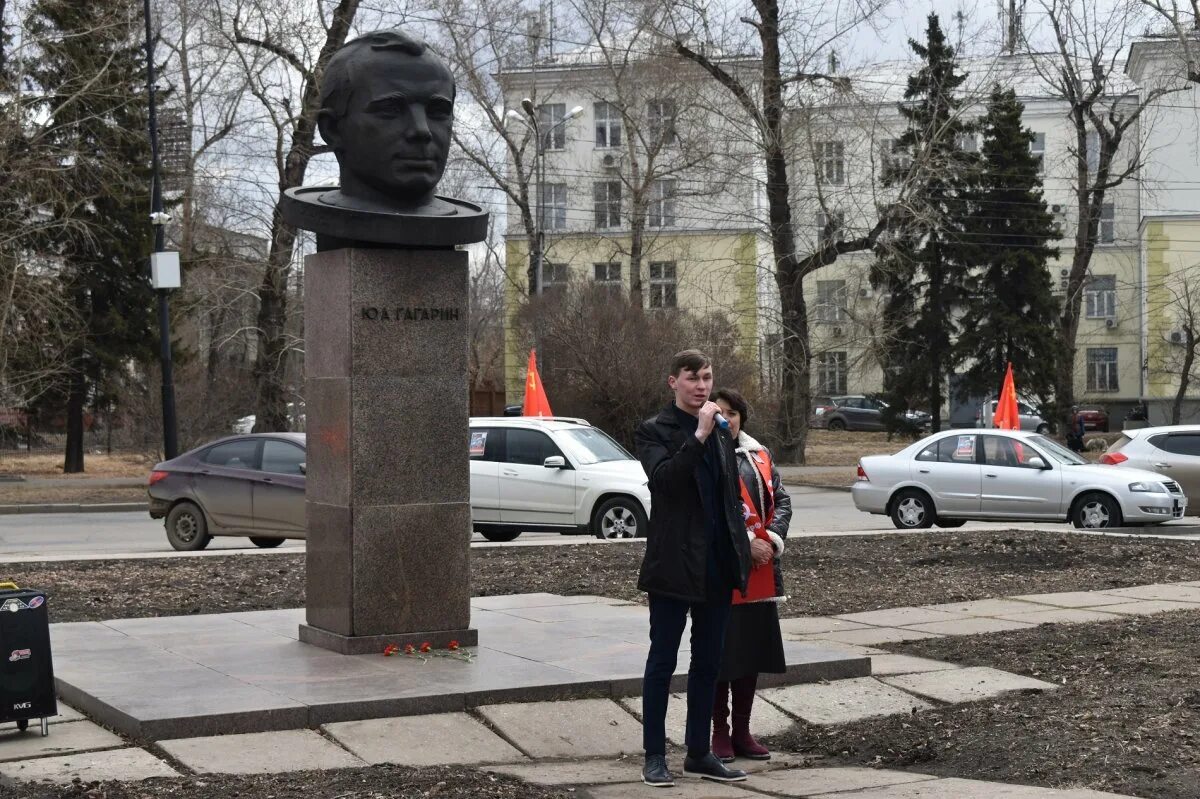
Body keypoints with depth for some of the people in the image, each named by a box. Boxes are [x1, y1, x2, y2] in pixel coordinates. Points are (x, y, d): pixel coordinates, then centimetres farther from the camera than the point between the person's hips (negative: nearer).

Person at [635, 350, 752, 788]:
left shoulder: (721, 432, 13)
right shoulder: (654, 431, -5)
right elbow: (664, 477, -22)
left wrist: (740, 551, 11)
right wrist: (699, 436, -25)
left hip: (718, 565, 6)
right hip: (675, 564, -6)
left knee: (708, 663, 10)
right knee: (662, 661, 1)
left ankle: (699, 753, 18)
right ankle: (654, 756, 6)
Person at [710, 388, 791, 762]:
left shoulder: (759, 456, 12)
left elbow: (781, 501, 8)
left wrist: (771, 541, -7)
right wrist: (745, 544, -19)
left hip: (761, 572, 6)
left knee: (753, 651, 11)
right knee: (721, 653, 0)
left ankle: (742, 731, 20)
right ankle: (720, 731, 11)